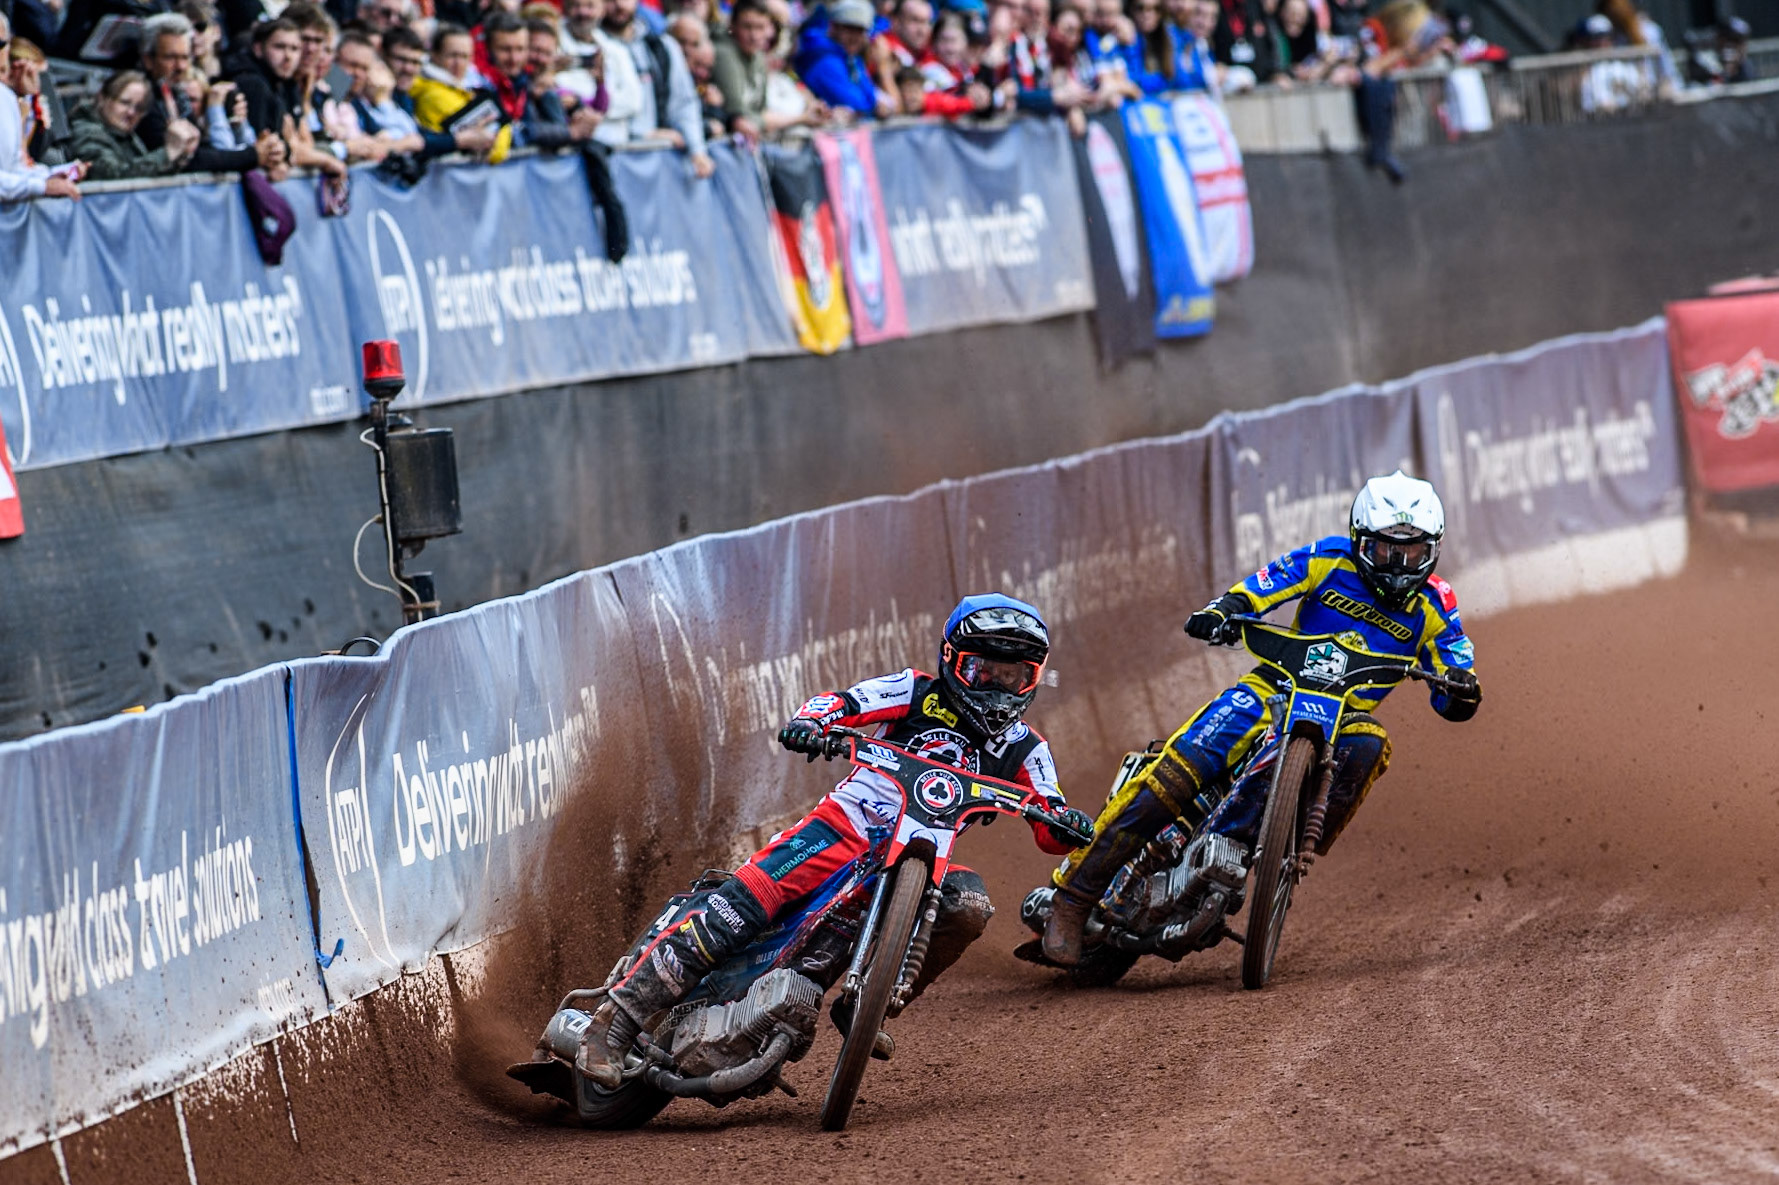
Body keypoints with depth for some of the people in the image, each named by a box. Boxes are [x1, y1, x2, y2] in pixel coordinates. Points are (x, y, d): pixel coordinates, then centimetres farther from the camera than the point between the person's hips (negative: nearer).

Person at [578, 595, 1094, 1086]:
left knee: (969, 906, -28)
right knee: (737, 908, -24)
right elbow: (843, 702, -7)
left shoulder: (1023, 751, 12)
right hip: (842, 826, -4)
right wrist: (809, 722, -30)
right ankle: (616, 1019, -25)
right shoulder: (920, 693, 4)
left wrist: (1070, 826, -19)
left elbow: (1050, 835, 5)